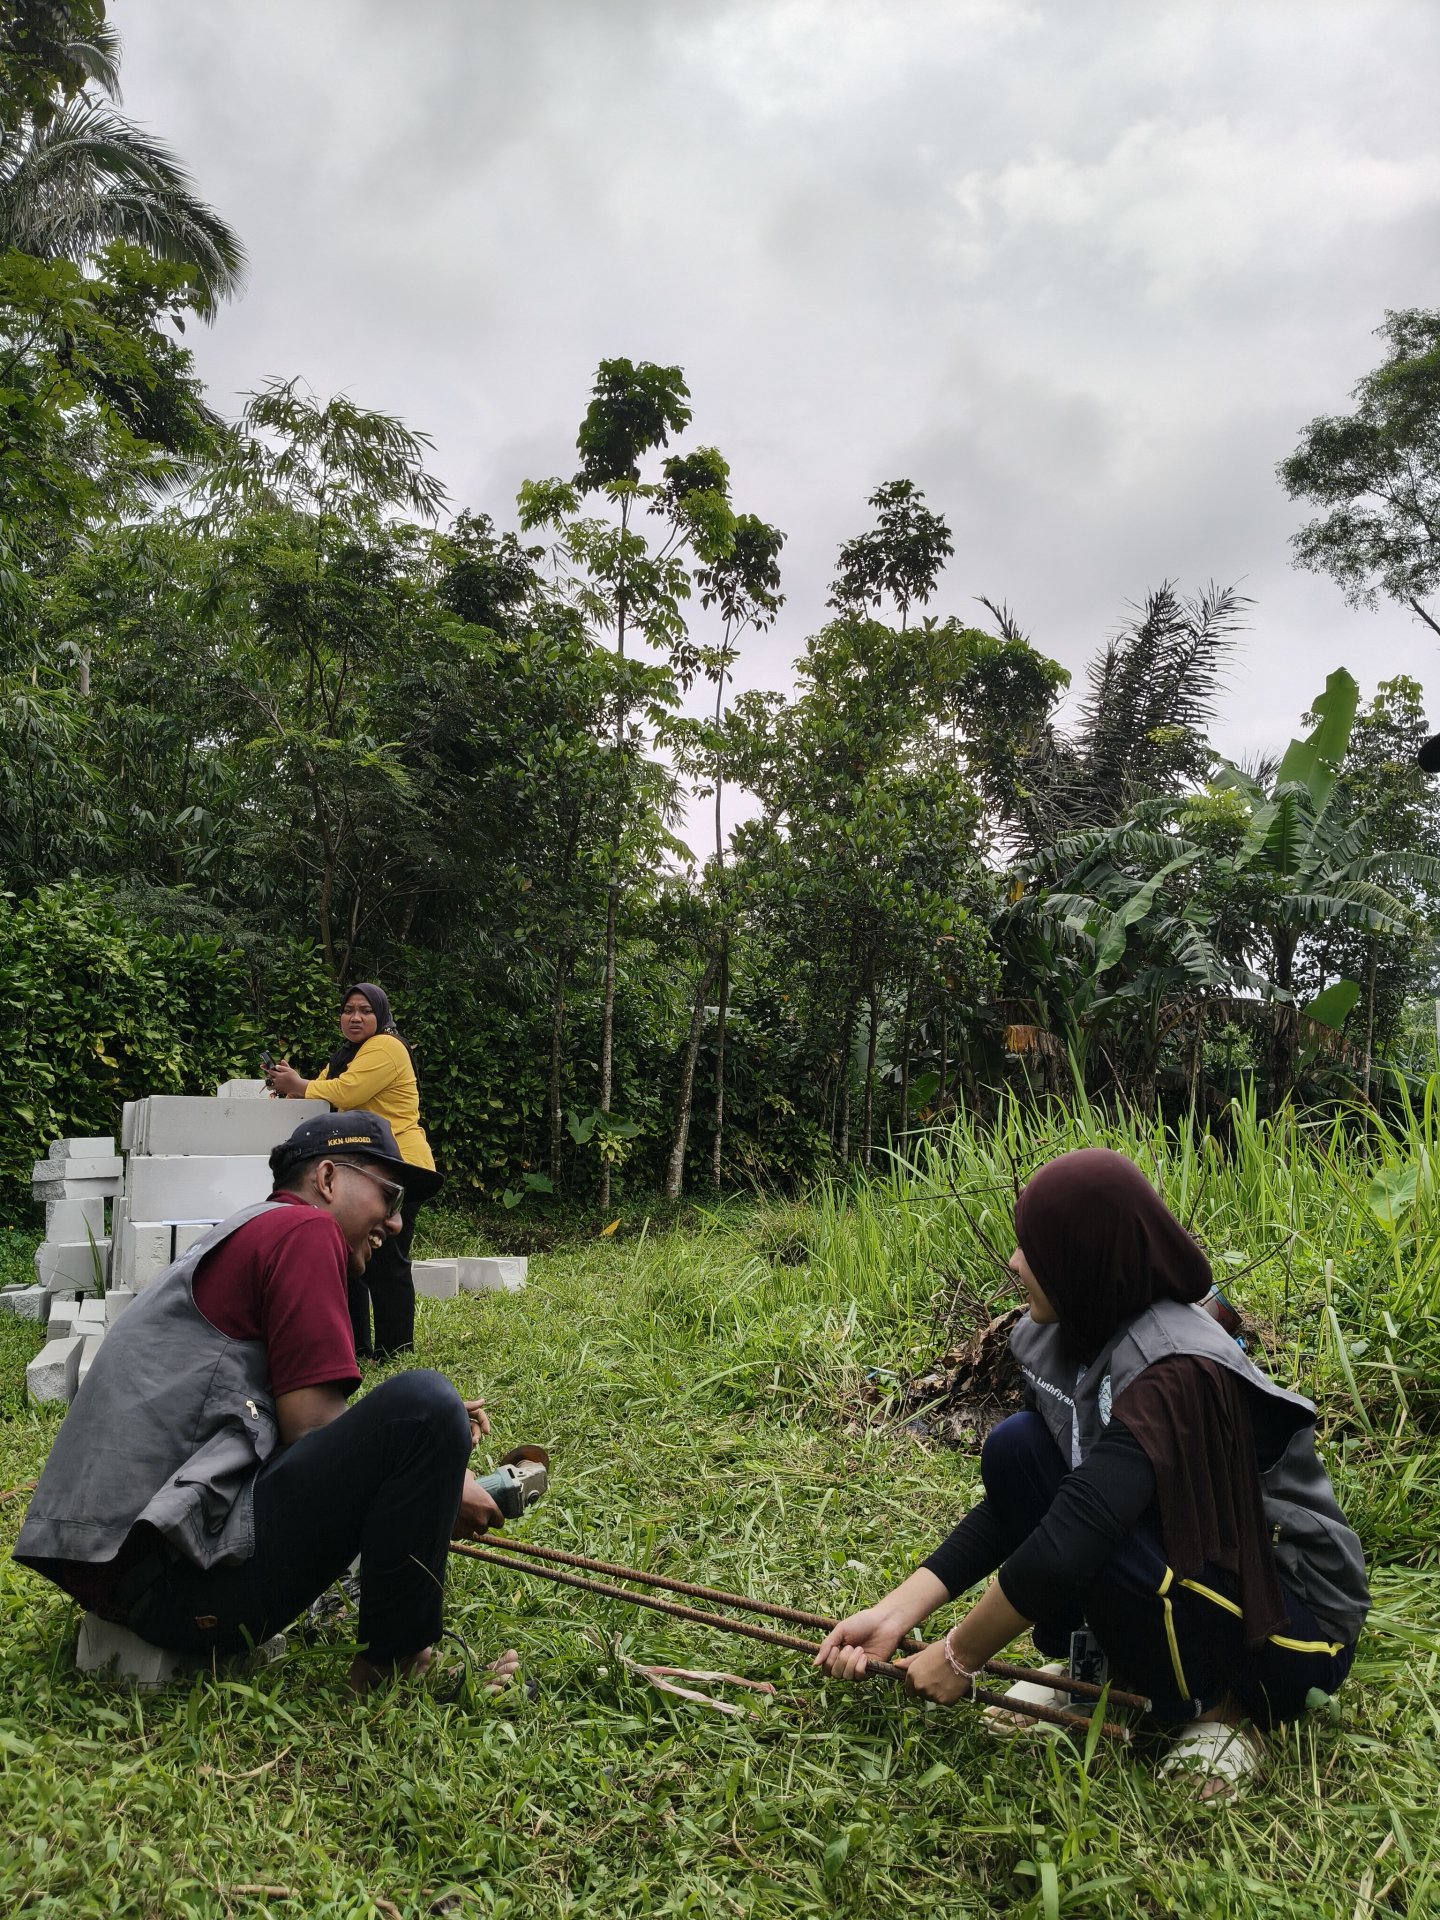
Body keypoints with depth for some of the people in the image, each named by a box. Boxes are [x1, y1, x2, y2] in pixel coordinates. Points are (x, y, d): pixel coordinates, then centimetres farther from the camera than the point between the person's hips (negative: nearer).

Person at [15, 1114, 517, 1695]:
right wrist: (437, 1457, -1)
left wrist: (437, 1434, 14)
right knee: (423, 1401, -18)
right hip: (177, 1575, -11)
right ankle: (393, 1663, -4)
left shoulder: (239, 1237, 22)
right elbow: (311, 1427, -14)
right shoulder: (305, 1229, -8)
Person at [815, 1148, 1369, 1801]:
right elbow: (1014, 1505, -2)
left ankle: (1218, 1710, -5)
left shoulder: (1175, 1372, -32)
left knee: (1094, 1541, -33)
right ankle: (1079, 1662, 4)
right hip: (1182, 1551, 7)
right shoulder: (1060, 1341, -7)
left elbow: (1065, 1547, -36)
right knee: (1015, 1447, -13)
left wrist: (959, 1656, -21)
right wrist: (894, 1613, -10)